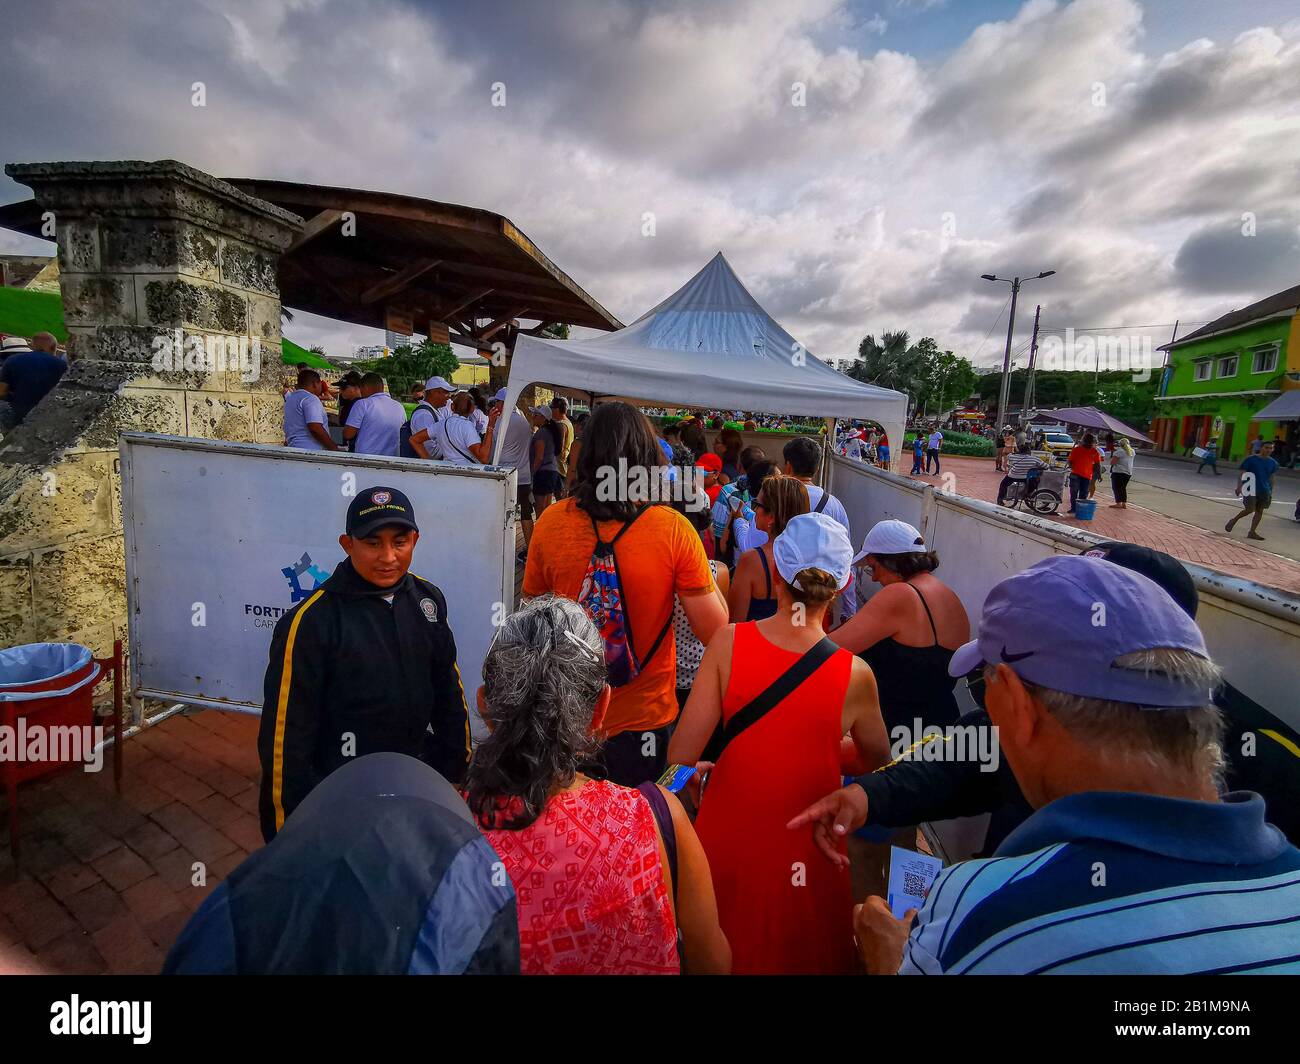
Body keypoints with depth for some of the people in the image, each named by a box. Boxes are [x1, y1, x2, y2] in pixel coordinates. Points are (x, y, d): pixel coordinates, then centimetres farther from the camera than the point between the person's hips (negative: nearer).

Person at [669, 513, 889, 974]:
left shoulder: (727, 642, -19)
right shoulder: (855, 676, -18)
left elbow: (680, 756, -16)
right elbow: (877, 760, 1)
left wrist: (701, 769, 6)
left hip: (727, 837, 1)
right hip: (803, 850, 0)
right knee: (797, 954, 28)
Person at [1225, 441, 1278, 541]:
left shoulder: (1272, 463, 9)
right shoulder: (1251, 459, -5)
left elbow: (1271, 477, 16)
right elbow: (1242, 474, -7)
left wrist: (1270, 492, 15)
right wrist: (1239, 487, -16)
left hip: (1264, 490, 5)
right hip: (1251, 489, -5)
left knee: (1260, 510, 3)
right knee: (1250, 509, -12)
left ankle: (1252, 532, 8)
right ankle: (1233, 520, 14)